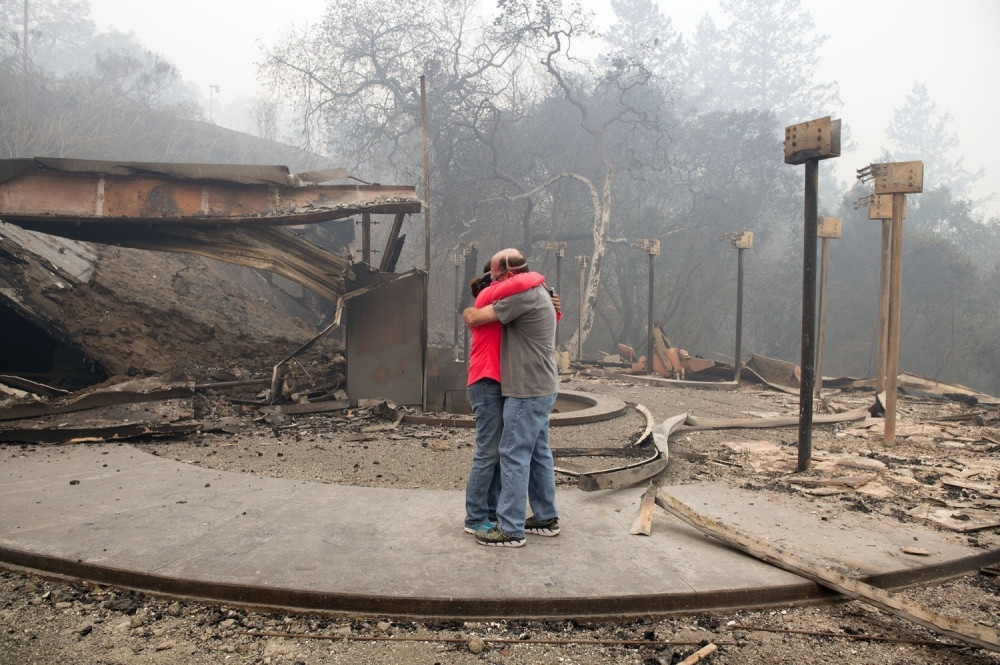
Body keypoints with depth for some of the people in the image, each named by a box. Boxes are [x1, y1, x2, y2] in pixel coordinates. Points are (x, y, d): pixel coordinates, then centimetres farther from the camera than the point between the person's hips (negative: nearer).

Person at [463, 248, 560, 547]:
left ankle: (510, 529, 1)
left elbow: (474, 318, -15)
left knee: (514, 456, -5)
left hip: (528, 391, -10)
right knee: (538, 453, 16)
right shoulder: (538, 292, 12)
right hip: (541, 389, 10)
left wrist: (466, 311, 6)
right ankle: (546, 517, 26)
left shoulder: (523, 296, -18)